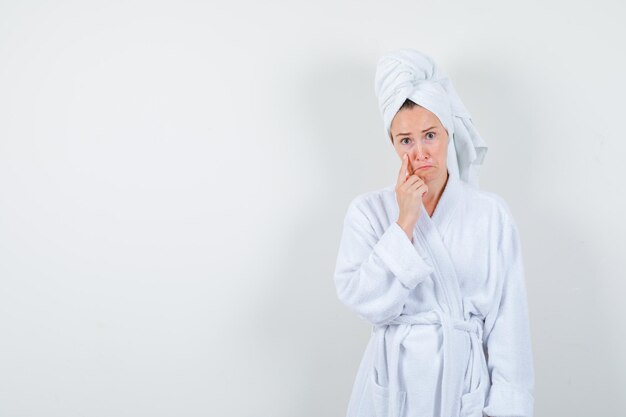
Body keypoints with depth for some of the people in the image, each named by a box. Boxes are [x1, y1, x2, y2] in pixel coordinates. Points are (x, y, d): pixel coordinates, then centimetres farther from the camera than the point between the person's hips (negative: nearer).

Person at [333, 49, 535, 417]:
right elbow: (363, 301, -14)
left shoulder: (491, 213, -5)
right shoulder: (368, 210, -3)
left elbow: (508, 319, -3)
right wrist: (405, 222, -17)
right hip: (394, 381, 0)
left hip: (465, 384, 0)